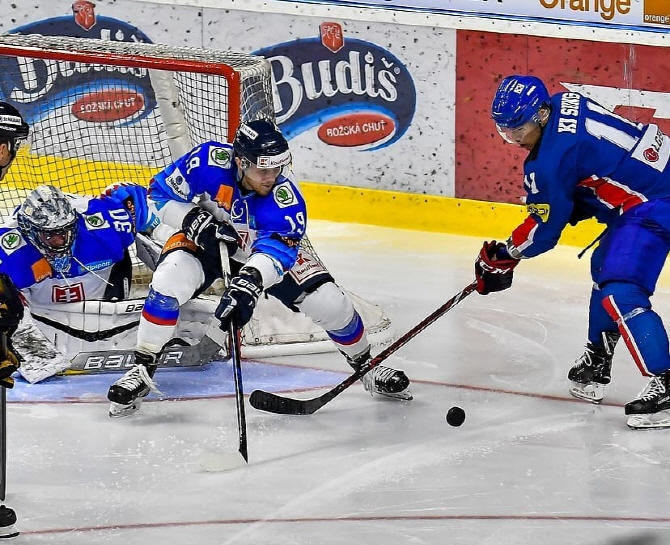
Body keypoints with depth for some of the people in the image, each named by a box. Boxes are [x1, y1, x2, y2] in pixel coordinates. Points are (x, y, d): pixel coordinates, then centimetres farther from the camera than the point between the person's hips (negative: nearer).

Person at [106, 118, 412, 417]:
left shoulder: (285, 195, -33)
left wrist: (249, 282, -63)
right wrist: (195, 221, -35)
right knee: (169, 281, -29)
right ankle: (142, 370, -13)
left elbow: (276, 247, -44)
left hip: (265, 247, 1)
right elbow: (160, 193, -18)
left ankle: (365, 366, 17)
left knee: (329, 301, -11)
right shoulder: (210, 161, -32)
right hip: (208, 242, 0)